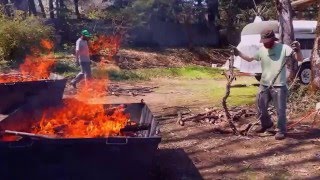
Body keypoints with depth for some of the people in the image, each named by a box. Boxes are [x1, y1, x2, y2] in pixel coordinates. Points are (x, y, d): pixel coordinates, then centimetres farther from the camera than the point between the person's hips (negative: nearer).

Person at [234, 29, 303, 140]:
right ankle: (266, 124, 42)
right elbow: (249, 59, 16)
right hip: (264, 85, 5)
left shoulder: (283, 48, -11)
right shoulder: (261, 50, 3)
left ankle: (281, 131, 18)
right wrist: (238, 53, 3)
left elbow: (299, 59, -14)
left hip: (279, 86, -5)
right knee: (261, 107, 17)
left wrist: (298, 50, -35)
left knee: (280, 110, 2)